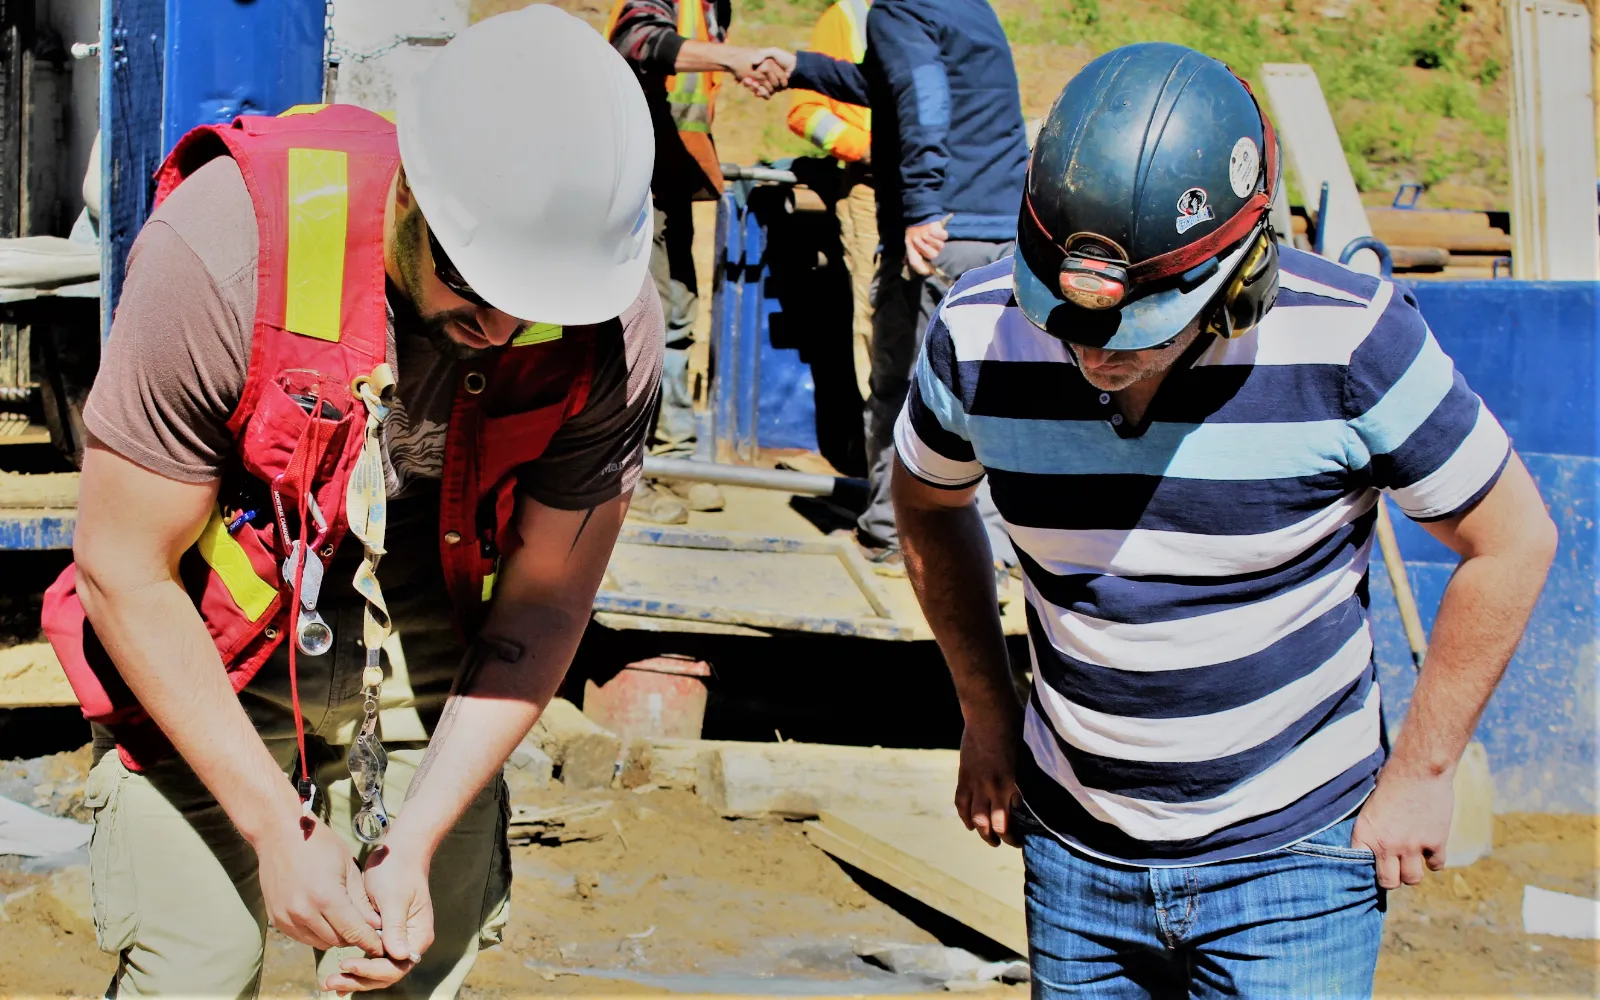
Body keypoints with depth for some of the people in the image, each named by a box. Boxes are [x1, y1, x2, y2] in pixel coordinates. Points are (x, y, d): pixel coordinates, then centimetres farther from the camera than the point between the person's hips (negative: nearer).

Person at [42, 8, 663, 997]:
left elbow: (543, 607, -10)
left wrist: (414, 843, -18)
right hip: (206, 648, -2)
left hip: (428, 638, 3)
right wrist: (280, 831, -21)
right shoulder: (224, 246, -32)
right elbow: (124, 572, -22)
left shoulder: (614, 330, -23)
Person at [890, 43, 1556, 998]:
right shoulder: (980, 335, -14)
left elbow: (1510, 541, -8)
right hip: (1076, 848, 3)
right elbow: (931, 500, 9)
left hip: (1291, 850, -3)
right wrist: (988, 714, 10)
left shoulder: (1346, 344, -22)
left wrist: (1422, 772, -5)